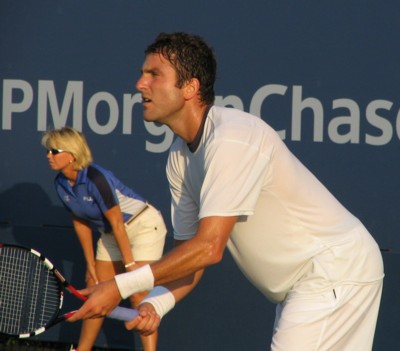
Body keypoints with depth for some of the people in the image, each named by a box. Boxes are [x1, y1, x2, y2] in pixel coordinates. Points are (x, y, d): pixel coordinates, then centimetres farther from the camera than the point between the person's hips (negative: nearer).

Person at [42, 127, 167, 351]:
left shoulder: (96, 178, -29)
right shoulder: (61, 184, -5)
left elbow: (117, 223, -26)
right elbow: (81, 223, 6)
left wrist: (130, 264, -23)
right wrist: (90, 263, 6)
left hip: (144, 225, -8)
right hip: (110, 234, 8)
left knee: (139, 296, -16)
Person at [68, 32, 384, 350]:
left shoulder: (232, 137, -25)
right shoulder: (180, 157, 5)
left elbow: (209, 248, -30)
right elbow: (192, 256, 5)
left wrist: (120, 287, -27)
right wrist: (157, 303, -16)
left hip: (336, 268, -10)